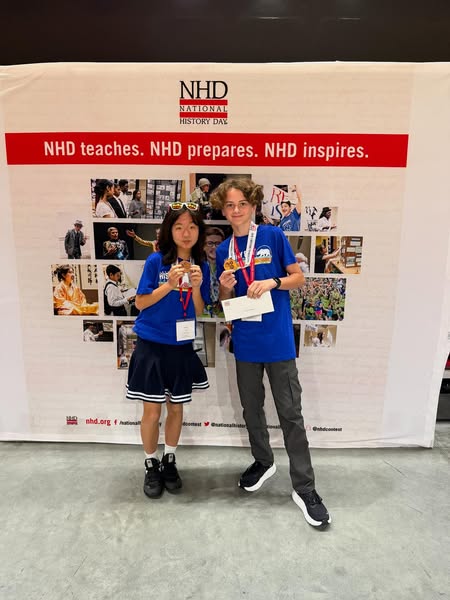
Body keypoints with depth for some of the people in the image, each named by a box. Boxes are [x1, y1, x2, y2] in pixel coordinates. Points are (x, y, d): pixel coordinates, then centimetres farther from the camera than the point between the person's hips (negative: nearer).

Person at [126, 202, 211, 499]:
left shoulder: (201, 265, 0)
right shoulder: (156, 261, -9)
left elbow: (199, 311, 2)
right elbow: (140, 302, -7)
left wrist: (196, 287, -17)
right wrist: (169, 285, -21)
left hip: (181, 347, 3)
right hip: (152, 346, -3)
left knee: (176, 408, 15)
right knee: (152, 411, 6)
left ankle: (169, 461, 37)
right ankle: (151, 466, 30)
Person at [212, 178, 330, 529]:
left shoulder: (274, 236, -3)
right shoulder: (224, 250, 7)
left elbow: (299, 278, 0)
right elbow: (226, 303, 10)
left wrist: (272, 282, -18)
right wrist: (225, 288, -12)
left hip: (278, 339, -4)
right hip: (245, 342, 4)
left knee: (290, 414, 2)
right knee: (252, 408, 17)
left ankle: (304, 488, 15)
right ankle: (263, 462, 40)